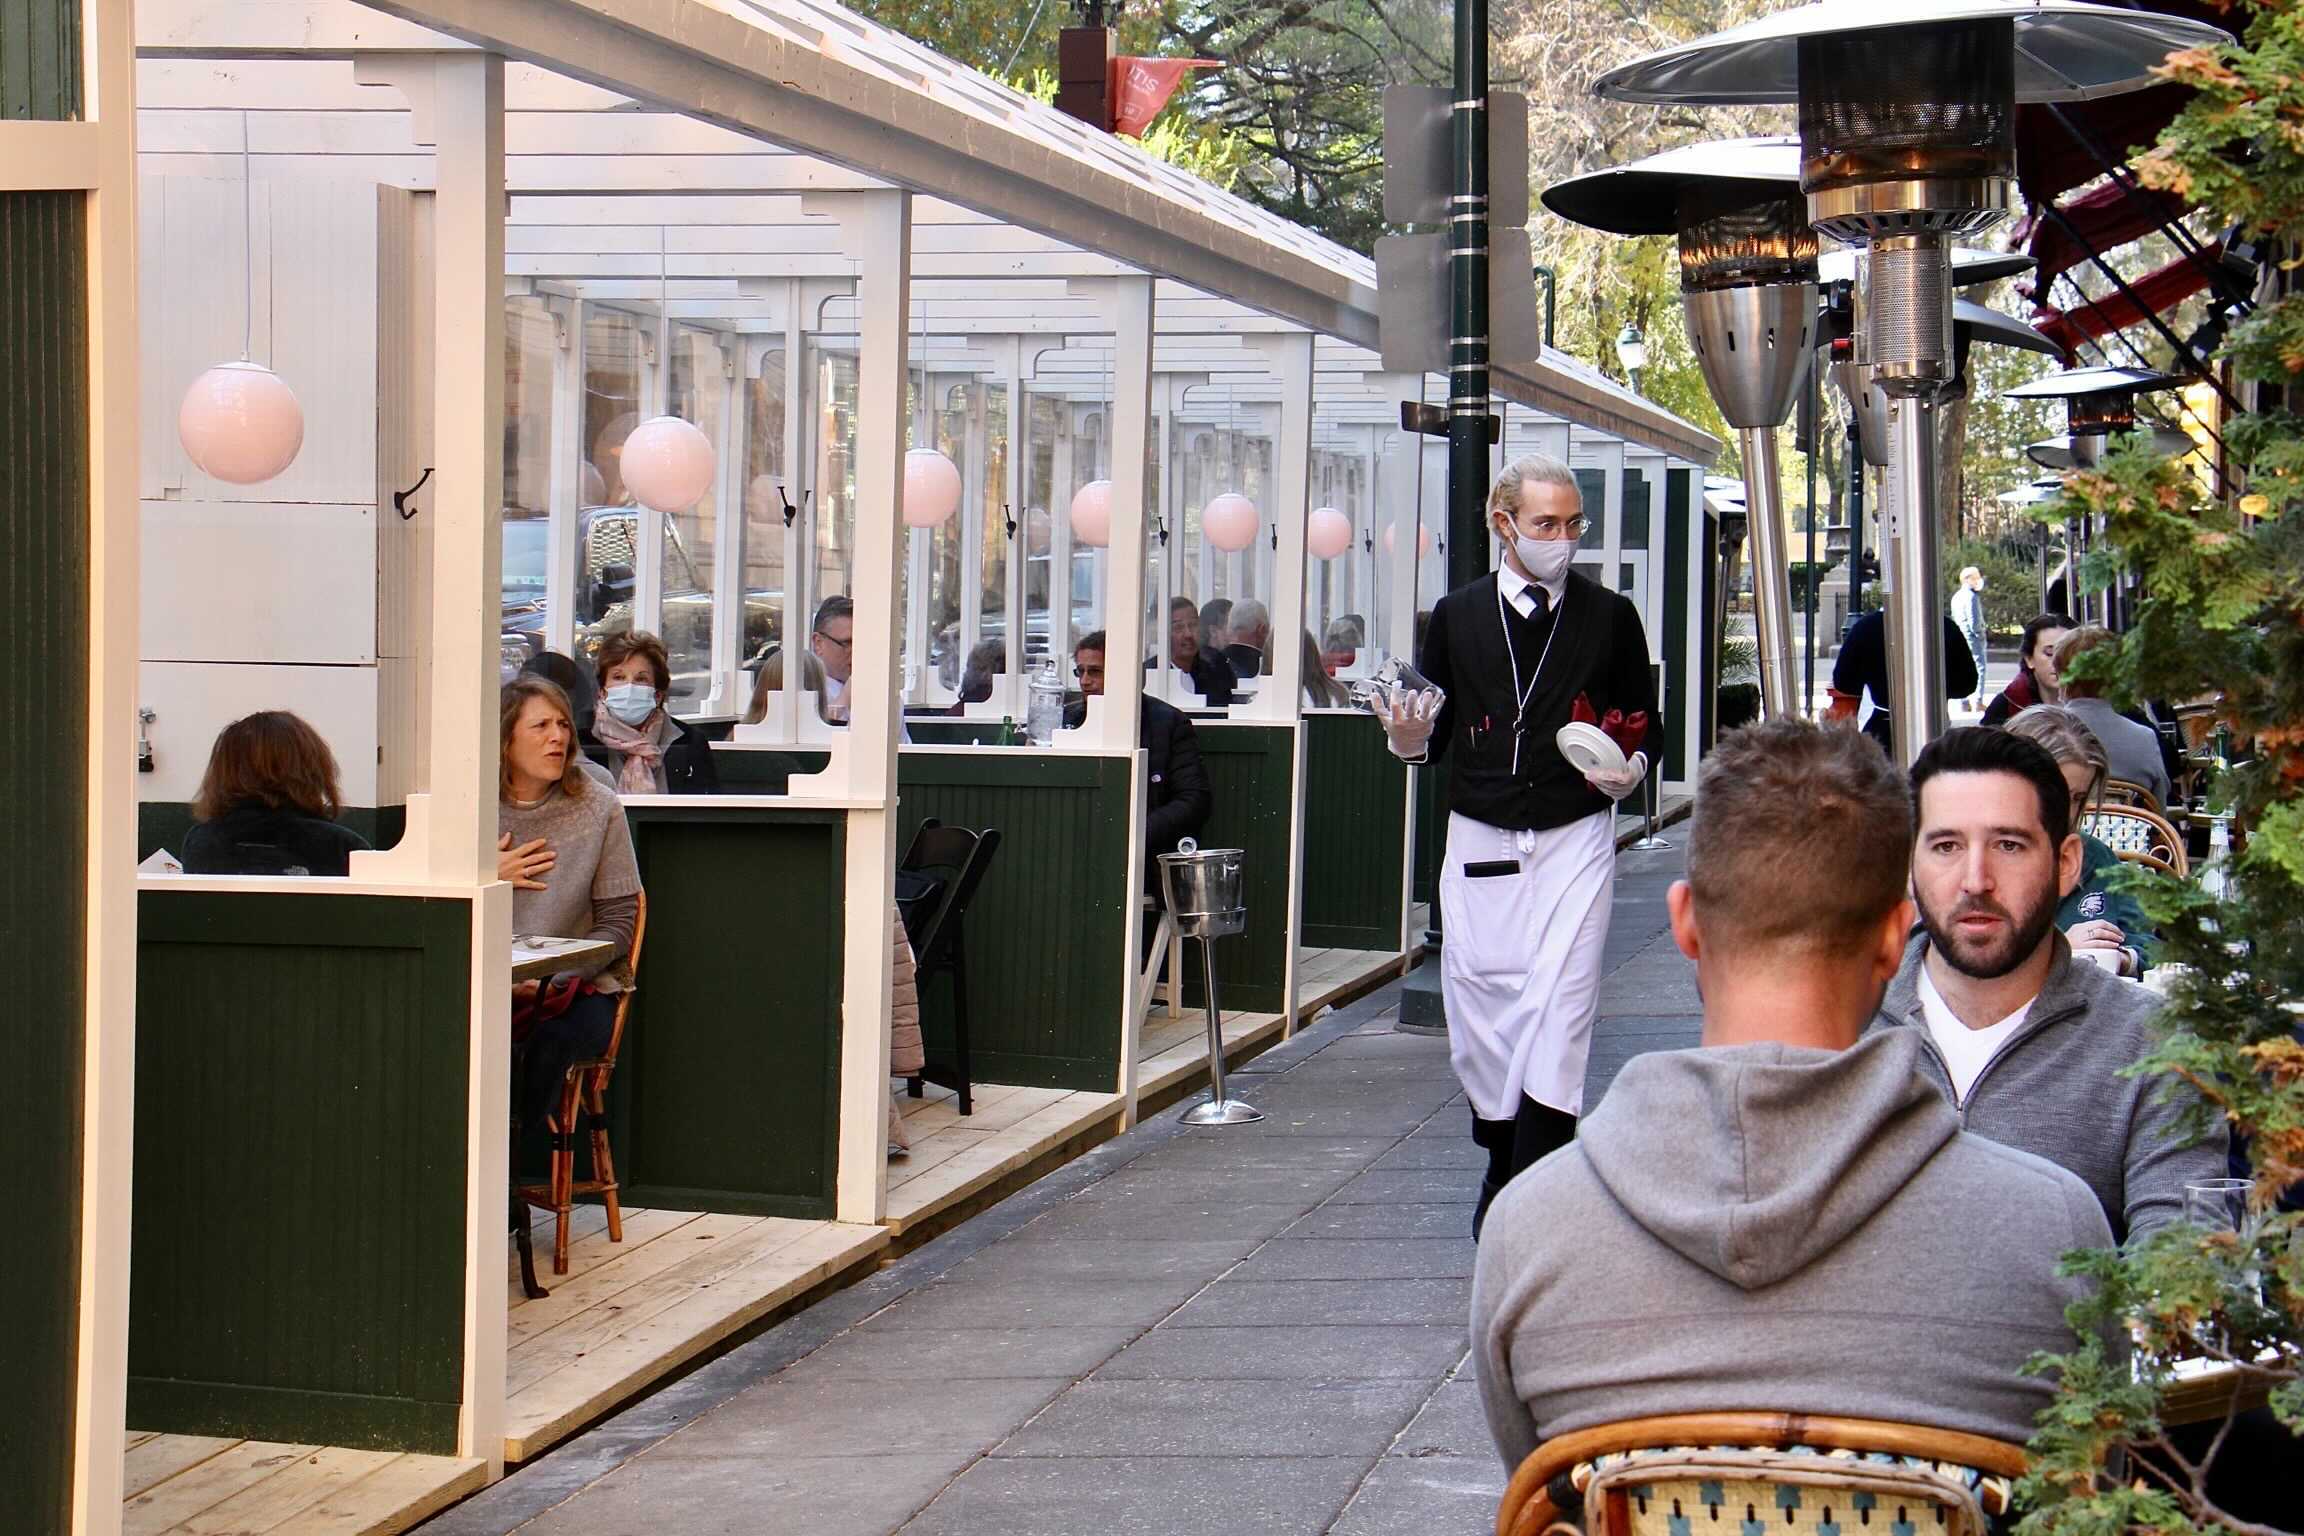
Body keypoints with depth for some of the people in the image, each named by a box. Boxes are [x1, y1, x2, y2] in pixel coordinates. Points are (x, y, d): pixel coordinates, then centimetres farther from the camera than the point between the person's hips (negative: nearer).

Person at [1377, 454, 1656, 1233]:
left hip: (1575, 839, -2)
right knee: (1479, 999, 6)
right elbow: (1434, 729, 12)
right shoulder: (1457, 616, 6)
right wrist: (1411, 739, -11)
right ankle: (1502, 1163, 24)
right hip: (1480, 841, 2)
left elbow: (1644, 721, 11)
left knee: (1559, 1003, -11)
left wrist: (1630, 768, -9)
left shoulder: (1609, 616, 3)